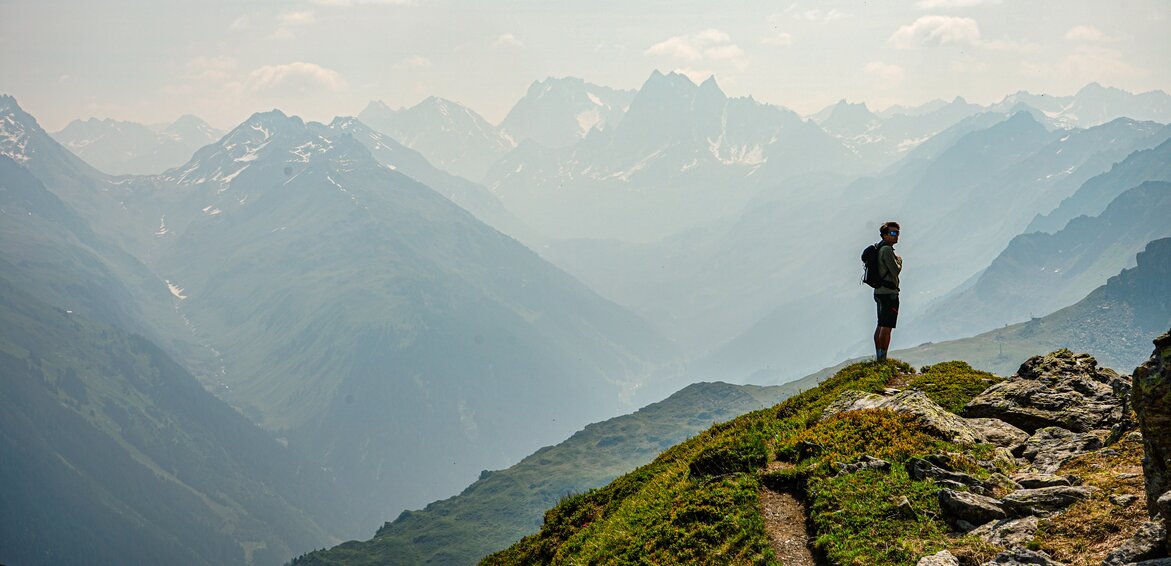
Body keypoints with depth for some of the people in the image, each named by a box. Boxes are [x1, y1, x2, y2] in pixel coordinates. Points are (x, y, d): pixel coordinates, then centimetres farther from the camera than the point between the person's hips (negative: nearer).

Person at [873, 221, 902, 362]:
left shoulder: (879, 249, 16)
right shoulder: (887, 250, -15)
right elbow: (895, 271, -18)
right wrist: (899, 261, 0)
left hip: (879, 291, 11)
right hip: (889, 292, -11)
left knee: (881, 326, 14)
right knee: (887, 327, -11)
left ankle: (878, 357, 18)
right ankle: (883, 358, -13)